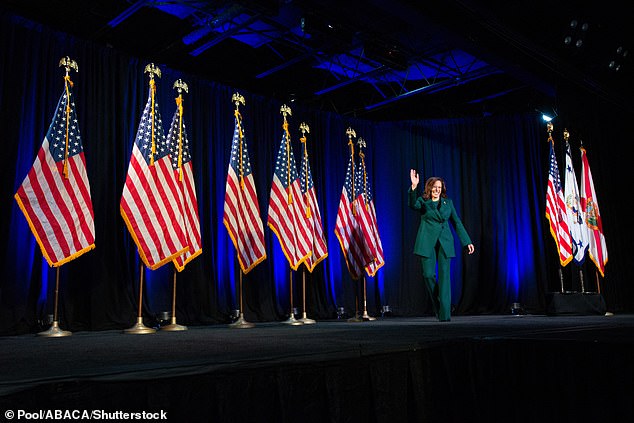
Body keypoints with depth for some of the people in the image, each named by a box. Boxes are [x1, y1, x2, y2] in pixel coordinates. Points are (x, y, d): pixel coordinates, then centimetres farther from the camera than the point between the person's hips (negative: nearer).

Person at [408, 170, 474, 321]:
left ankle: (445, 313, -5)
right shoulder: (423, 201, 7)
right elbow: (412, 204, -16)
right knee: (428, 274, -8)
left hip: (445, 242, 2)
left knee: (444, 275, -5)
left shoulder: (448, 202, 15)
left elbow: (457, 223, 15)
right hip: (427, 242, -2)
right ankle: (437, 303, 18)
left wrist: (467, 242, 10)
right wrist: (413, 187, -32)